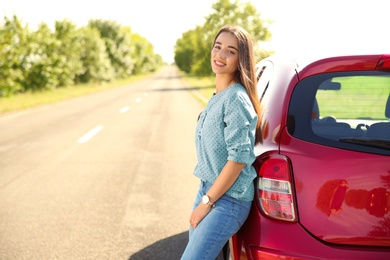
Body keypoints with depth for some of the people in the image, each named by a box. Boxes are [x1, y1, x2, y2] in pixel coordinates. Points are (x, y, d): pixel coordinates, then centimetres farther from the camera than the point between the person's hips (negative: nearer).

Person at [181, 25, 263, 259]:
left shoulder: (237, 99, -17)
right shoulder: (217, 97, 11)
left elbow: (239, 158, -21)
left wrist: (206, 202, -16)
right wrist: (204, 197, 15)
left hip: (229, 199, -9)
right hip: (208, 188, 9)